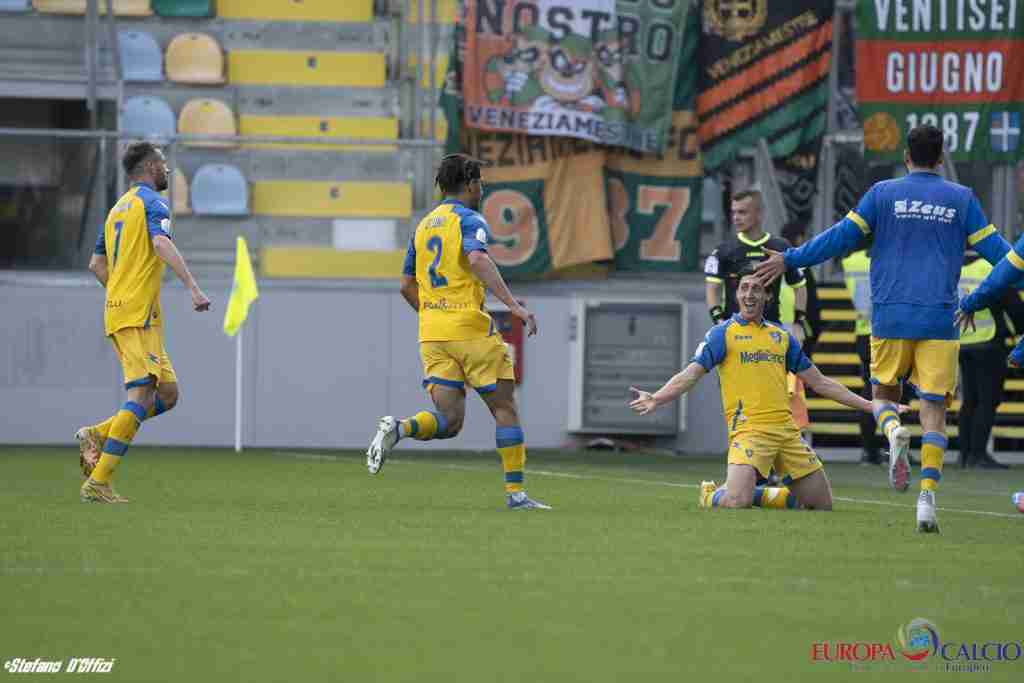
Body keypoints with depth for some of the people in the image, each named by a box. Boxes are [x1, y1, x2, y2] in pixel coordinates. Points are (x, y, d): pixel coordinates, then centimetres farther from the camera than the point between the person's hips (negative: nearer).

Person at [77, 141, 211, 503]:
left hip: (117, 309, 9)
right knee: (142, 397, -13)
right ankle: (98, 482, -18)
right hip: (138, 314, -9)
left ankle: (97, 435, 3)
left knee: (167, 394, 10)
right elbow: (162, 245, -24)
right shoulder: (152, 203, -5)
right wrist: (193, 288, -30)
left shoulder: (118, 208, 22)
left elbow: (97, 264, 26)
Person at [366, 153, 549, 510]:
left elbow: (407, 286, 21)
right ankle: (515, 491, 4)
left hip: (432, 333, 6)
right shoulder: (470, 220, -5)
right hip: (470, 327, -6)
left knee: (448, 422, 2)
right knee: (505, 408, 7)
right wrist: (514, 305, -29)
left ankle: (397, 429, -25)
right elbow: (478, 260, -26)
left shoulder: (423, 225, 18)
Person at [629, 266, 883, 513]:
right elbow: (690, 375, -5)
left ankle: (756, 494, 23)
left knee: (822, 505, 3)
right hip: (749, 429, -5)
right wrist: (655, 399, -23)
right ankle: (710, 495, 11)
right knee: (736, 502, -25)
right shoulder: (722, 333, 4)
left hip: (786, 429, 5)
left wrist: (869, 405, 20)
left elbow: (820, 383, 23)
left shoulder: (782, 336, 17)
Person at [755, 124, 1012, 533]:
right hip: (939, 318, 0)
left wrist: (789, 260, 9)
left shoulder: (883, 193, 3)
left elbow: (841, 237, 1)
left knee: (884, 392, 18)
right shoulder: (961, 199, 5)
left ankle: (893, 431, -17)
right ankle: (927, 498, -13)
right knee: (933, 408, 0)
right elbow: (993, 248, 7)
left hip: (890, 316, 0)